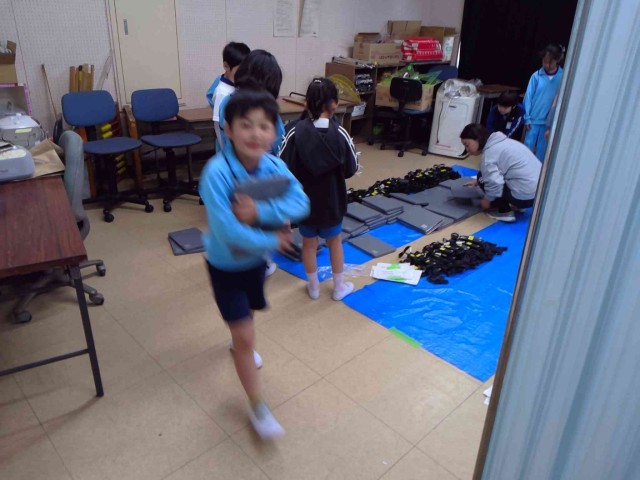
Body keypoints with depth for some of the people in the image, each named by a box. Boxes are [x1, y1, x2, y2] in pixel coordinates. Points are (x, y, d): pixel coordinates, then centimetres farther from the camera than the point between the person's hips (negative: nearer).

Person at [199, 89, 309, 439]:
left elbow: (300, 203, -26)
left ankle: (239, 343, 65)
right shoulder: (217, 172, -32)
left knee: (246, 314, 30)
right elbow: (225, 229, -38)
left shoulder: (274, 167, -15)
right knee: (245, 337, -2)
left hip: (255, 257, 6)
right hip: (225, 264, -5)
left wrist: (260, 211, -40)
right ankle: (258, 408, 16)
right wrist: (273, 240, -27)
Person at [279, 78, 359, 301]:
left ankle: (313, 287, 33)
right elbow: (351, 170, -5)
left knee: (309, 243, 18)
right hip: (332, 201, 0)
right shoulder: (340, 134, -15)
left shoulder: (295, 131, -18)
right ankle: (339, 287, 32)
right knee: (335, 241, 20)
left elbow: (283, 168, -16)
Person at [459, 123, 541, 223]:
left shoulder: (489, 152, -14)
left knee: (483, 177, 0)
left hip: (525, 196, -10)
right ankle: (513, 205, 17)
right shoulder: (499, 142, 15)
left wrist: (487, 199, -8)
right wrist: (478, 182, 26)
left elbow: (495, 182, -25)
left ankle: (505, 211, 1)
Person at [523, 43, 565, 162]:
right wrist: (527, 117, -5)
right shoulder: (537, 76, -6)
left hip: (550, 120, 1)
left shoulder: (563, 77, -5)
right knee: (528, 146, 5)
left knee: (542, 150, 10)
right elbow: (528, 96, -3)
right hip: (534, 118, 0)